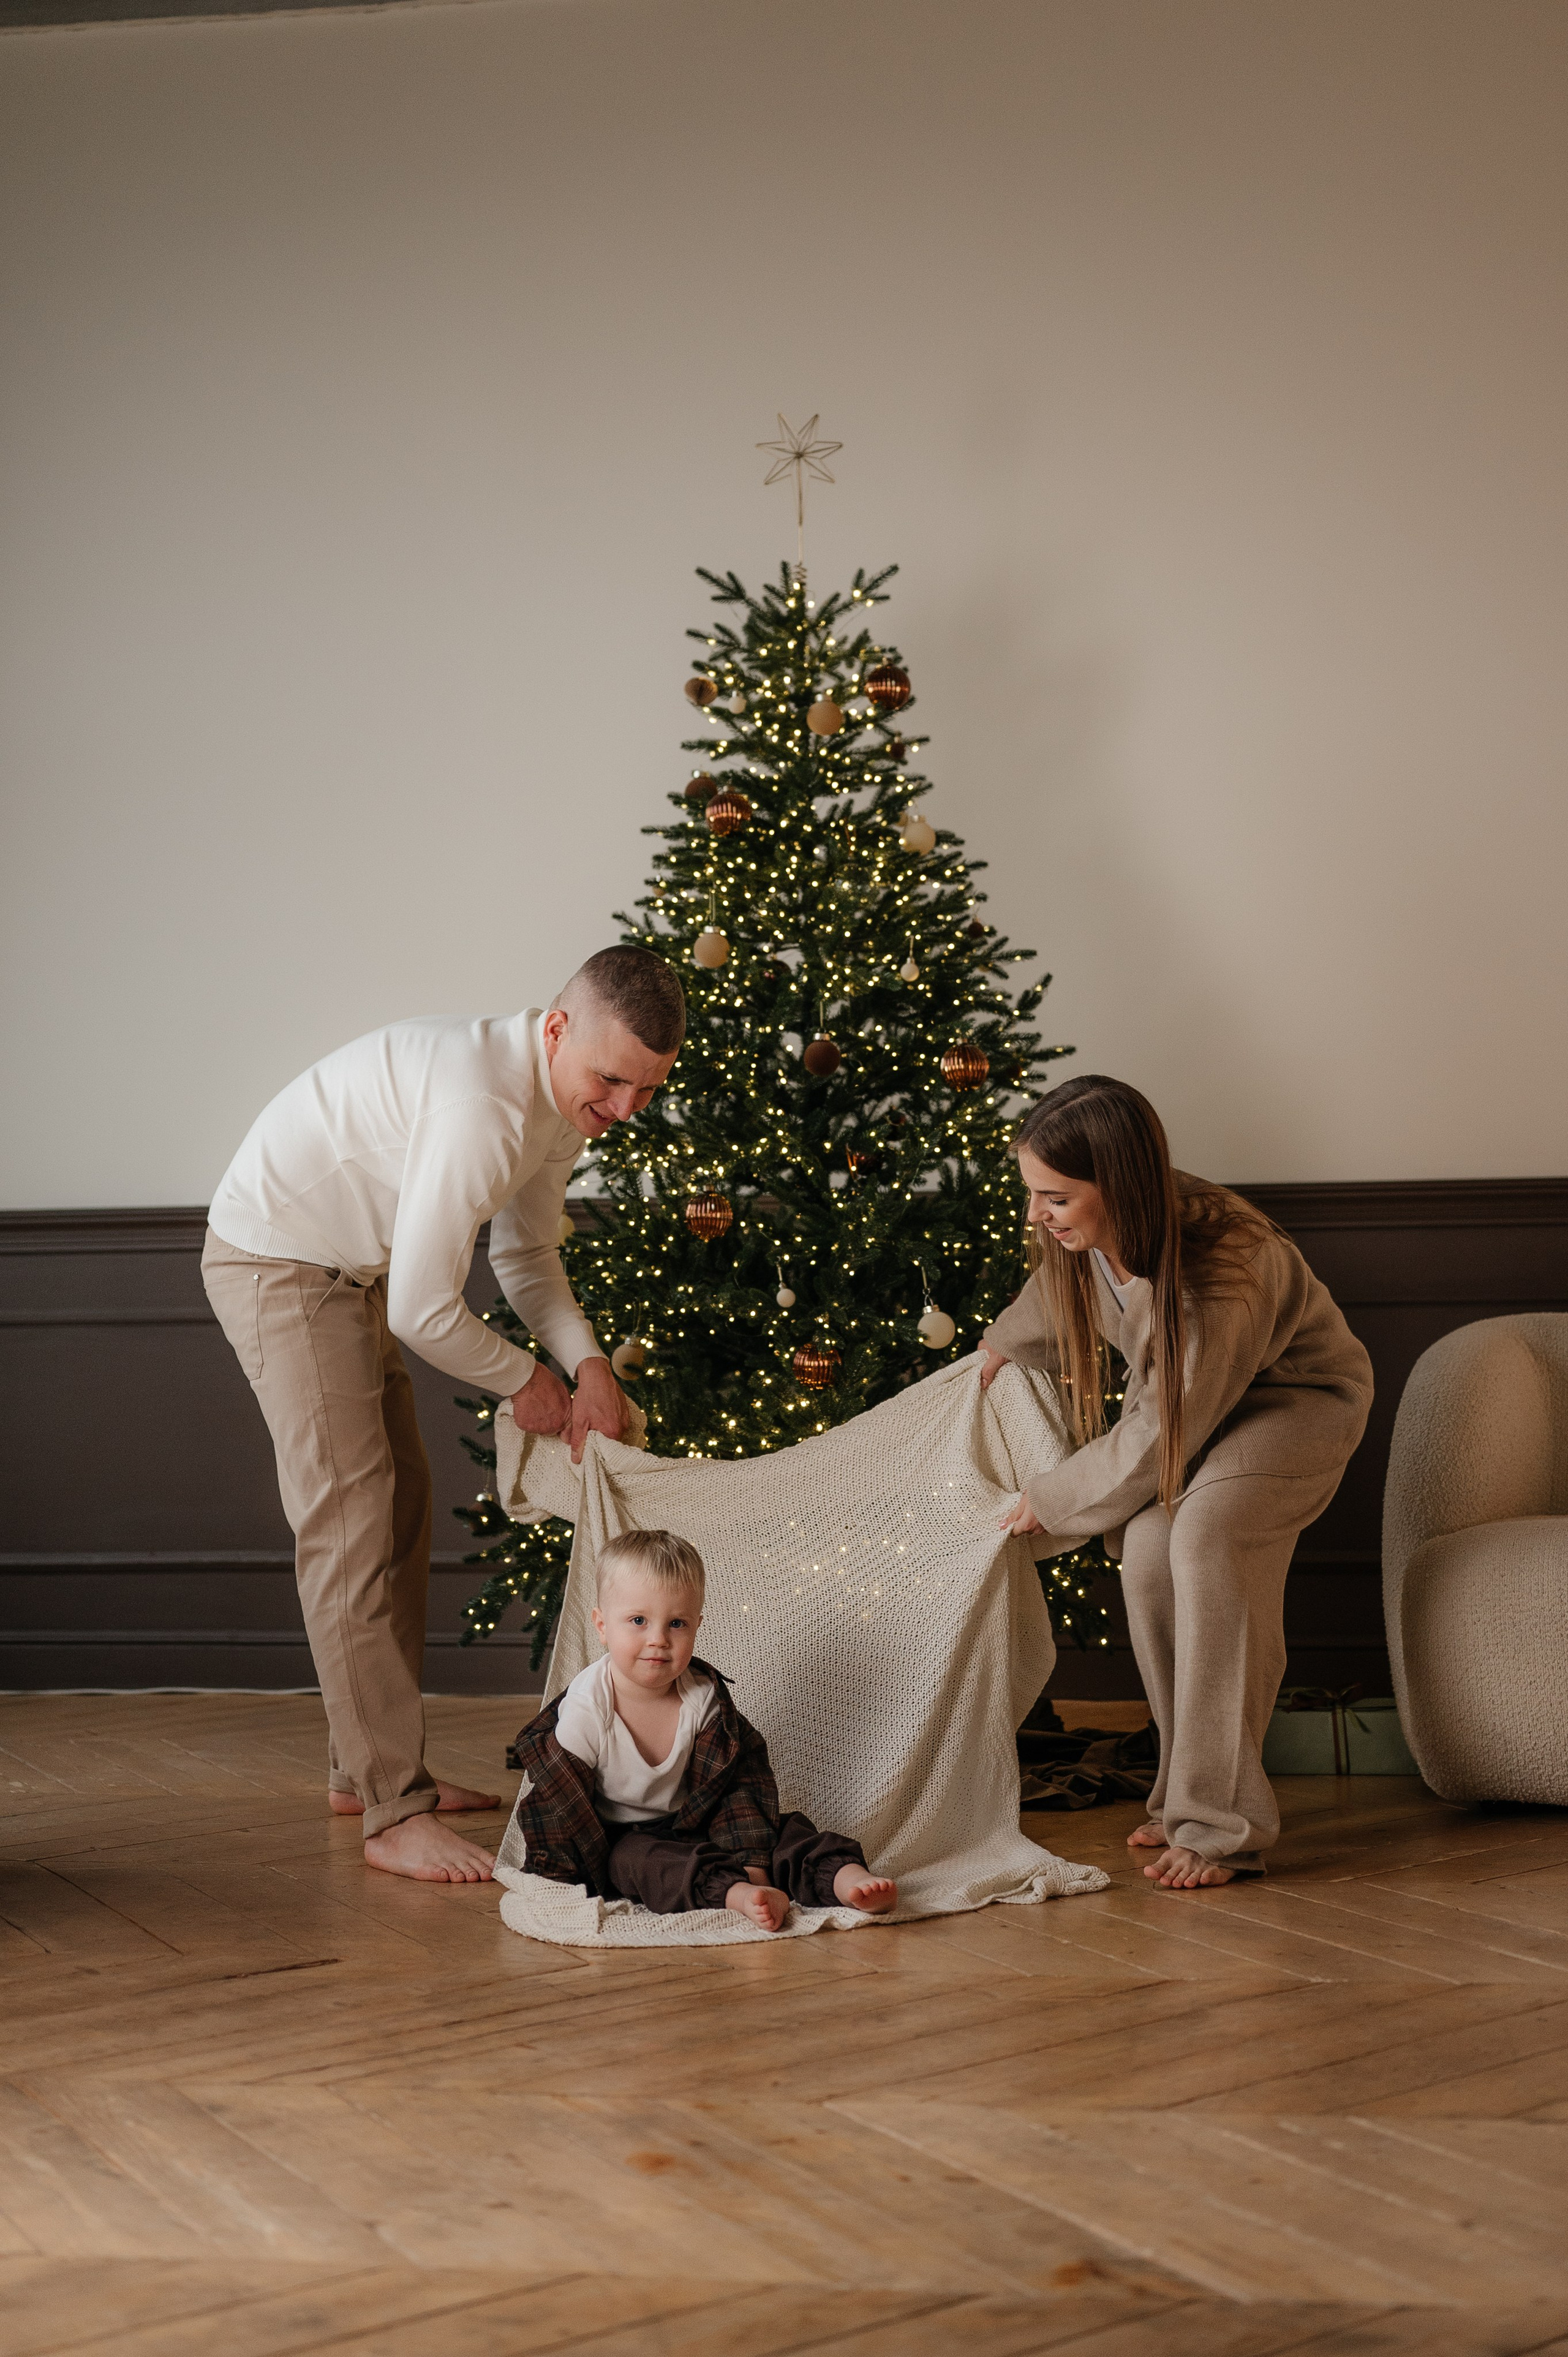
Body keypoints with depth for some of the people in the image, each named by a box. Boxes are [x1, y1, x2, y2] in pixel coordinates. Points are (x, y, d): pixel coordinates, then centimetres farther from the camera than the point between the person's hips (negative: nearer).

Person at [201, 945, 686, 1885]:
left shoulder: (568, 1097, -3)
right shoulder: (483, 1103, -34)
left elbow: (526, 1252, 10)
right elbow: (423, 1310, -31)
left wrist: (587, 1361, -6)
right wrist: (524, 1378, -13)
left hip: (358, 1270, 10)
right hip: (277, 1258, -10)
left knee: (402, 1504, 13)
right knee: (350, 1520, -14)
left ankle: (369, 1767, 24)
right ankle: (397, 1814, -13)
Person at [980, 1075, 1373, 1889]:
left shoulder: (1225, 1271, -40)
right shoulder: (1089, 1231, -20)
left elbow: (1162, 1436, -29)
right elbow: (1059, 1295, 9)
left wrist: (1051, 1502, -17)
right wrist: (1005, 1343, 28)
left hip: (1297, 1395, -6)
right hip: (1180, 1390, 7)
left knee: (1207, 1530, -30)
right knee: (1146, 1543, -17)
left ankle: (1221, 1822, -25)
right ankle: (1186, 1791, -1)